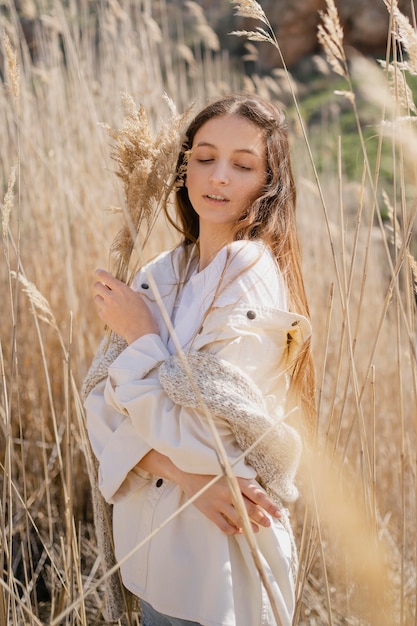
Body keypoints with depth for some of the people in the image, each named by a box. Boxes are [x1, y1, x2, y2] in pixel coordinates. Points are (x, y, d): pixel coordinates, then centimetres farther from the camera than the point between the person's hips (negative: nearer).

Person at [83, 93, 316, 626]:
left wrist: (140, 337, -12)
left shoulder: (255, 279, -18)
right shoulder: (159, 275, 2)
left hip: (222, 562, -6)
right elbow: (106, 406, -3)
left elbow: (198, 436, -22)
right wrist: (184, 476, -18)